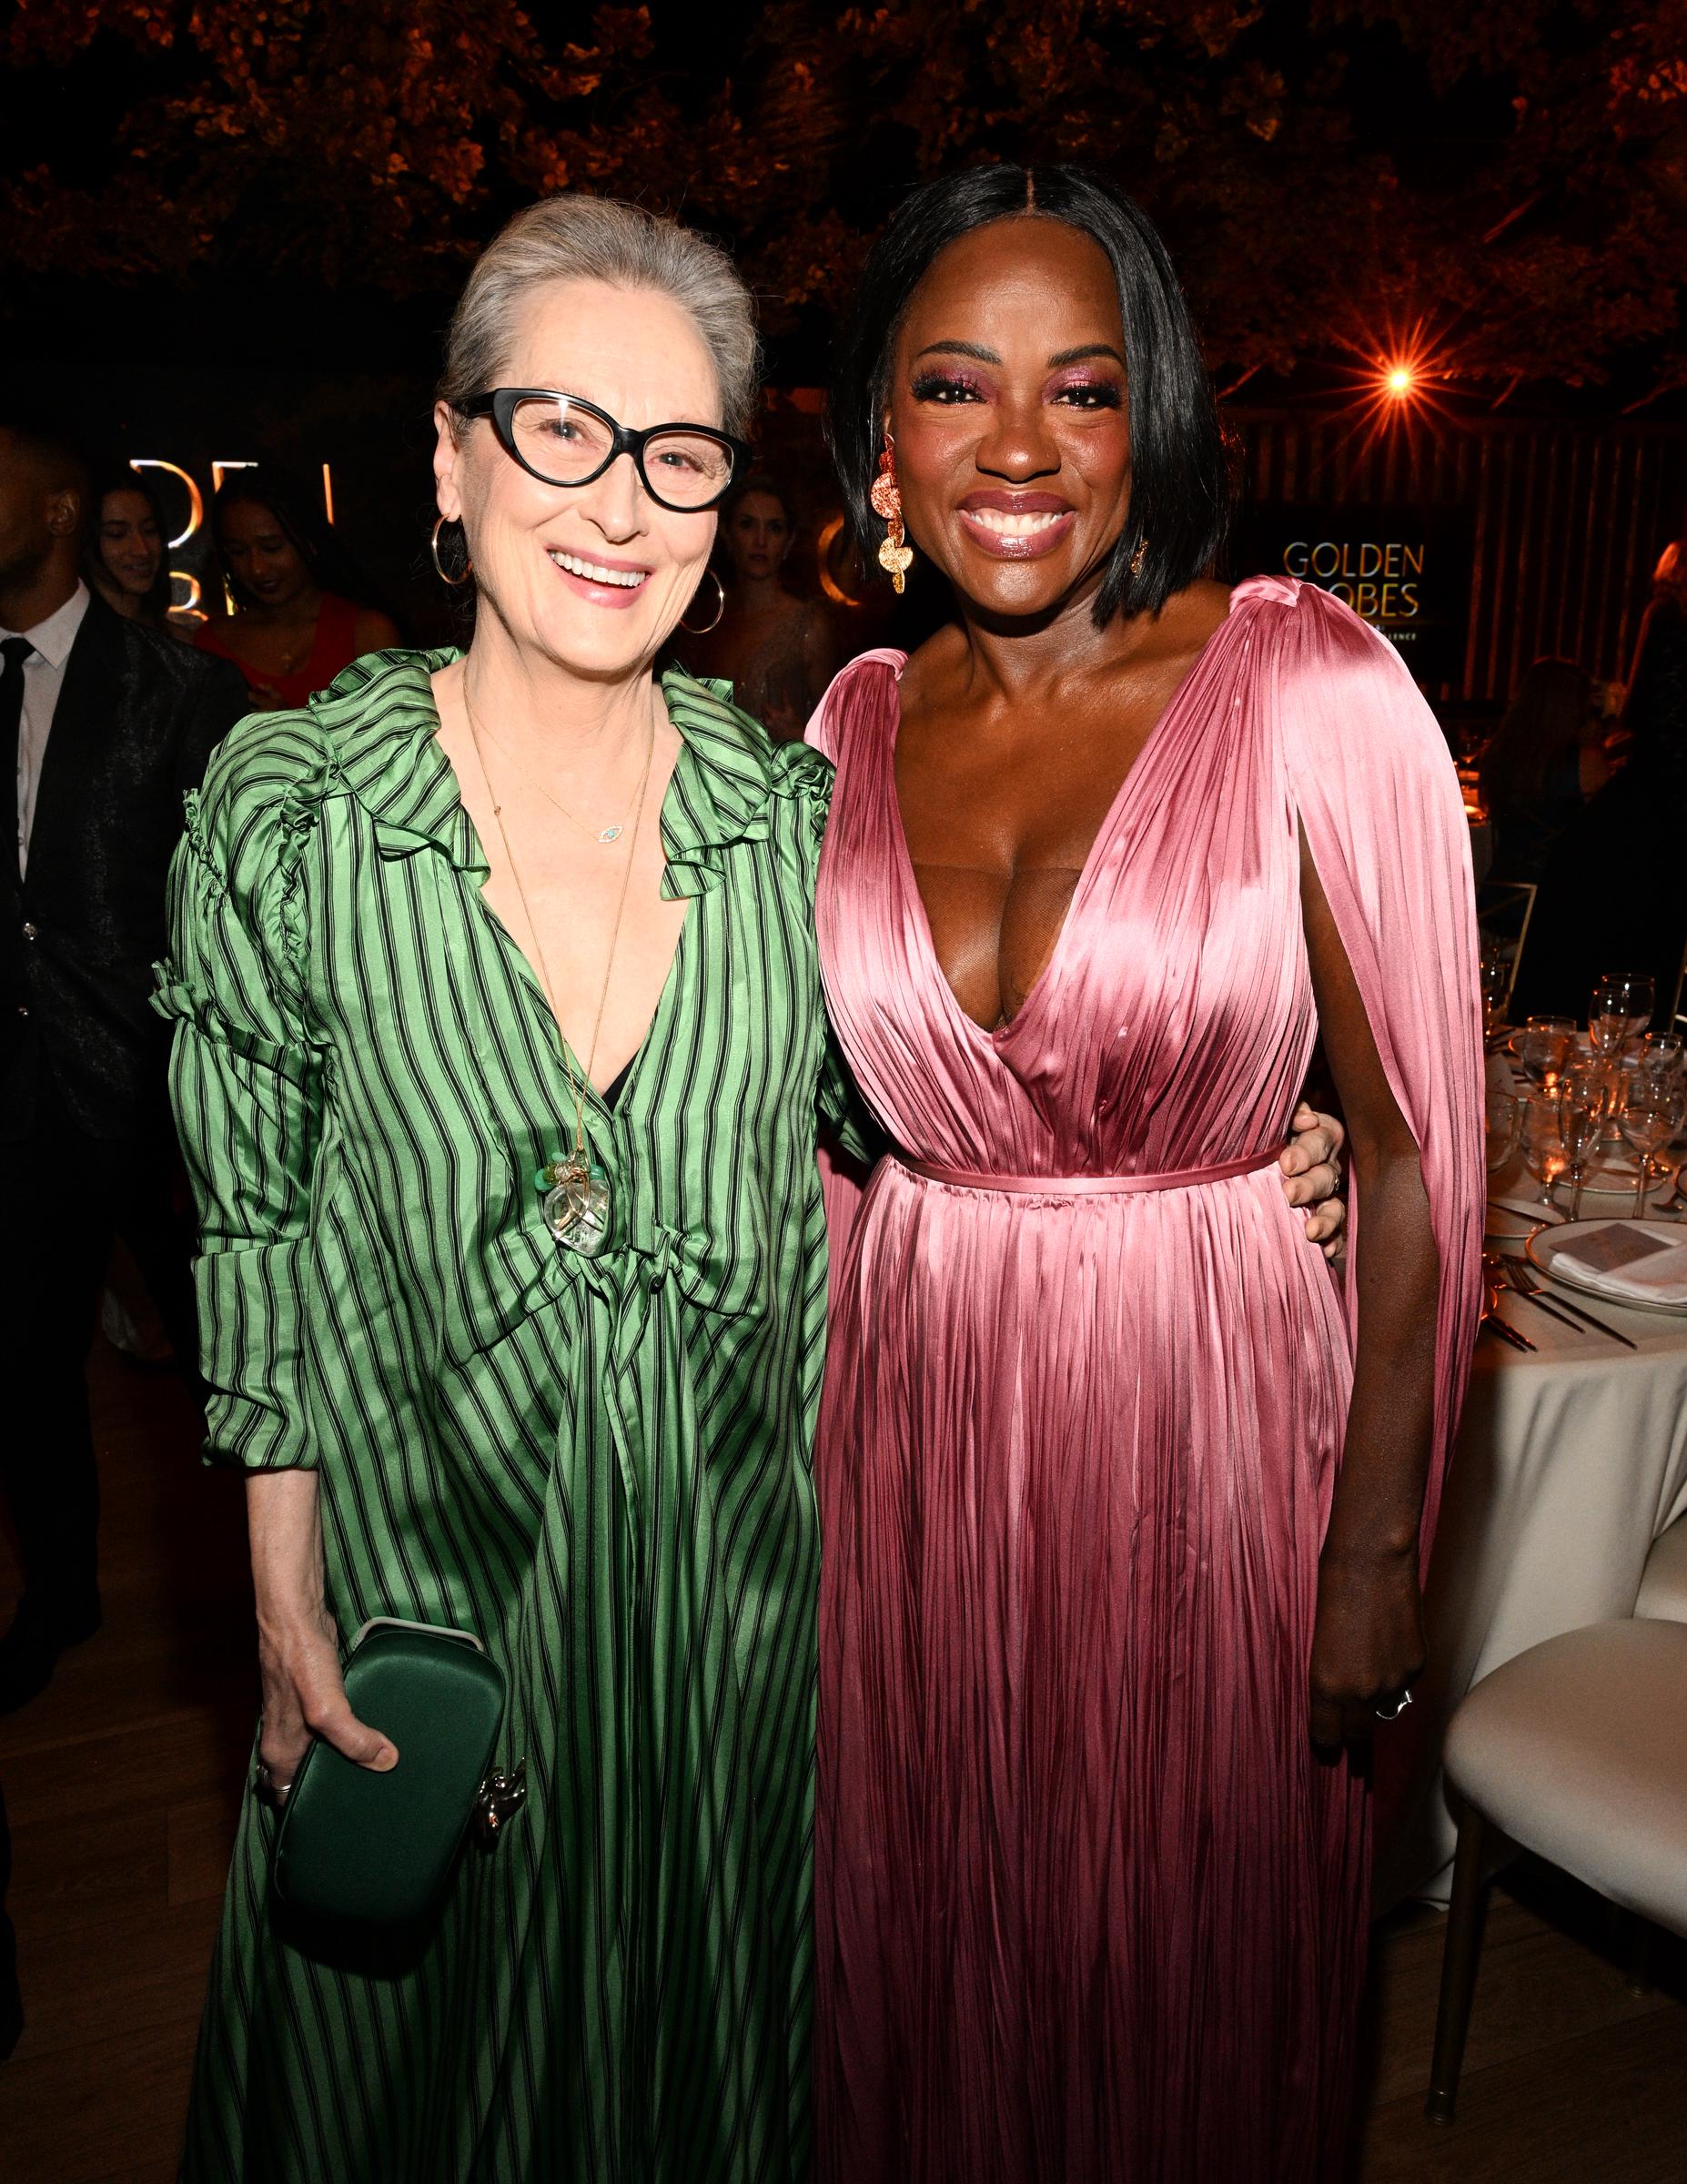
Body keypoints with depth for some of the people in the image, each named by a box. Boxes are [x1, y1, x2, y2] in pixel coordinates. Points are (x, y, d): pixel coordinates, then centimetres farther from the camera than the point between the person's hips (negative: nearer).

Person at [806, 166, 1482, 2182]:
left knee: (1180, 1982, 18)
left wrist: (1377, 1541, -8)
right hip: (911, 1421, 4)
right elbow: (836, 1122, 9)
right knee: (925, 1957, 23)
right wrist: (806, 1447, 7)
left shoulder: (1310, 689, -11)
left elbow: (1413, 1134, -9)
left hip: (1204, 1412, -3)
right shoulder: (858, 725, 2)